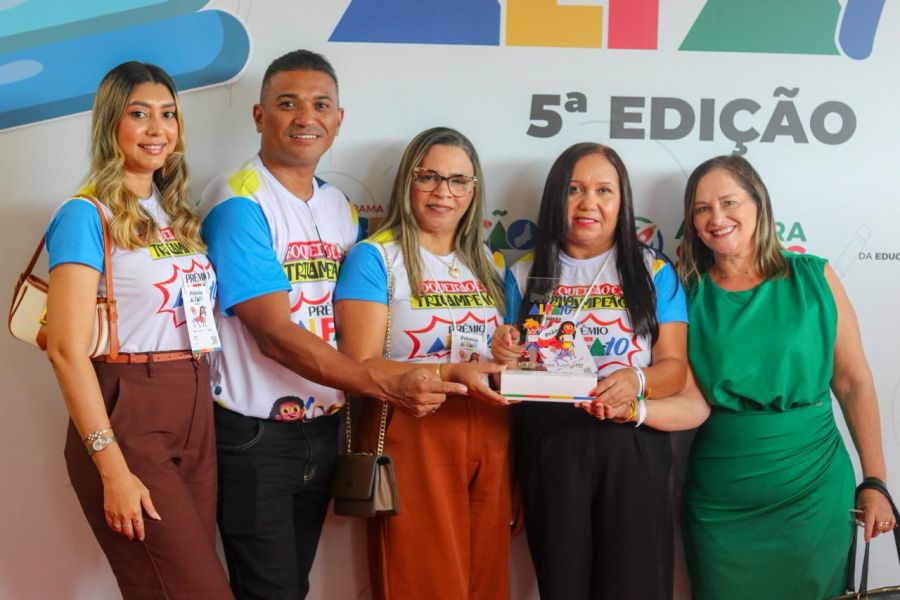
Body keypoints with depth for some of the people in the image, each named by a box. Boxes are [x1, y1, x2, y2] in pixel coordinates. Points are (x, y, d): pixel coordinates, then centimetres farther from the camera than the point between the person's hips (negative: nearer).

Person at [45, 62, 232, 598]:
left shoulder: (179, 212, 14)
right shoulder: (86, 216, -8)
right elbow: (67, 349, -14)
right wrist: (112, 469, -18)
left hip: (196, 414, 7)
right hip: (126, 417, -7)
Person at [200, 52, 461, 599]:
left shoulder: (342, 208, 9)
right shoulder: (240, 203, -15)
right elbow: (276, 336, -22)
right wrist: (389, 387, -29)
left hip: (322, 429, 7)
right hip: (255, 435, -7)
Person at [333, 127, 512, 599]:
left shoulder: (488, 265, 14)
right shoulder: (375, 258, -4)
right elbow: (360, 366, -12)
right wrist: (449, 373, -23)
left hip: (487, 439, 6)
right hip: (412, 438, -5)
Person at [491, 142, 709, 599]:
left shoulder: (653, 272, 7)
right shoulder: (525, 275, 10)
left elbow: (674, 367, 2)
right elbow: (508, 372, 12)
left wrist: (636, 381, -20)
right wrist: (503, 359, -11)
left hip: (631, 446, -1)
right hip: (548, 446, 1)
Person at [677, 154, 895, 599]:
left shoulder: (813, 277, -3)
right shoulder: (689, 293, -1)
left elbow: (854, 382, 0)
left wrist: (875, 482, 0)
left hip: (812, 491, 0)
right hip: (719, 503, 1)